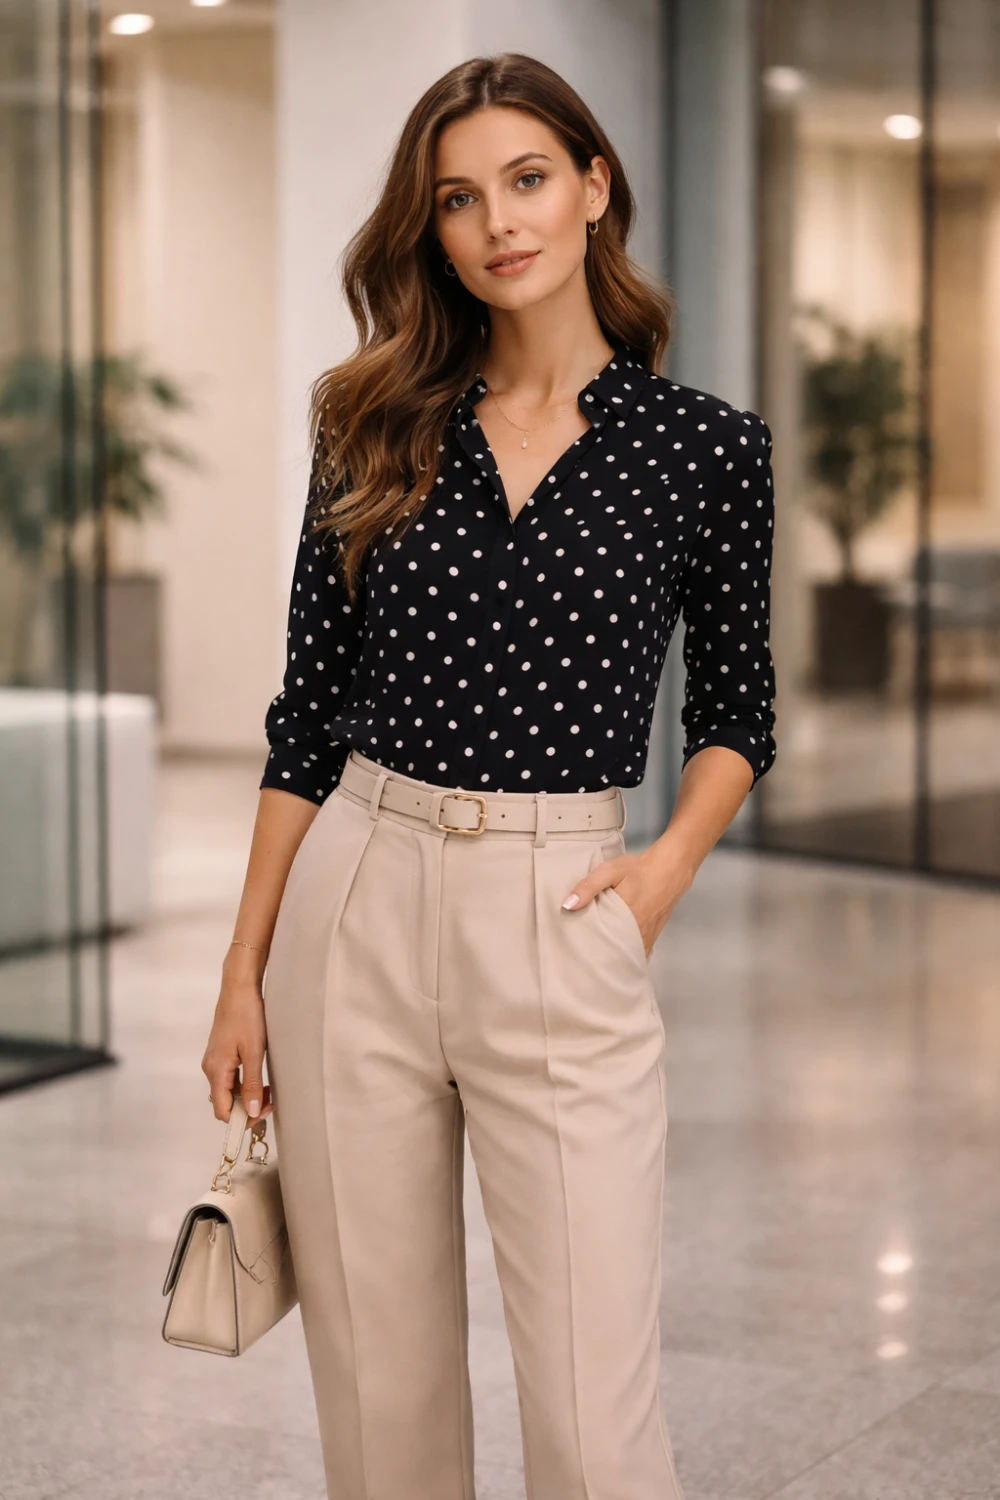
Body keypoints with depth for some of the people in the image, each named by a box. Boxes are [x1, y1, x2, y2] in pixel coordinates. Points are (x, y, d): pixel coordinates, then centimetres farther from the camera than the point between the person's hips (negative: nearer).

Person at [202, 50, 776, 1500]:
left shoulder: (705, 444, 1)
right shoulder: (376, 429, 6)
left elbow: (736, 710, 12)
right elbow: (307, 714, 8)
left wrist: (669, 862, -6)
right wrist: (246, 967, 6)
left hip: (559, 928, -2)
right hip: (355, 909, 2)